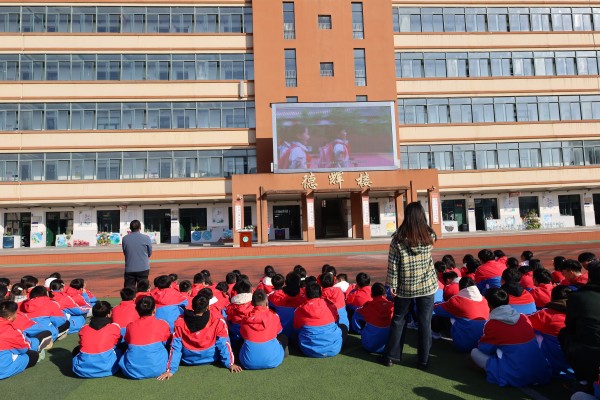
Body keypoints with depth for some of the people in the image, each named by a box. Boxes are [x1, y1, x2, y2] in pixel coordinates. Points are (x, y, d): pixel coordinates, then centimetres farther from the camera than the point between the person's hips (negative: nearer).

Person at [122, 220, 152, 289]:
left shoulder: (125, 239, -2)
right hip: (143, 268, -1)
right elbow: (150, 253, 3)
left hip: (129, 269, 2)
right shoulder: (146, 238, -7)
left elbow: (124, 252, 8)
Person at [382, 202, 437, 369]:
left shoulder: (398, 237, -10)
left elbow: (393, 263, -10)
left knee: (398, 320, 13)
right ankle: (423, 360, 16)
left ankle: (391, 356, 20)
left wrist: (392, 284, -1)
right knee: (425, 322, 9)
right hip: (427, 285, 1)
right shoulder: (429, 236, -5)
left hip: (405, 286, 0)